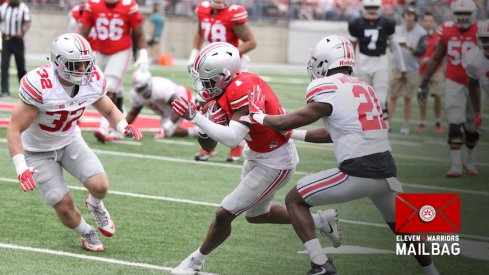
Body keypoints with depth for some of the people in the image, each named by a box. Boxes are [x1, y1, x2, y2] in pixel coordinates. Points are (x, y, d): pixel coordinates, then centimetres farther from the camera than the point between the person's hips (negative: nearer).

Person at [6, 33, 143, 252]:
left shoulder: (93, 81, -17)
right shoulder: (39, 85, -34)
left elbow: (109, 110, 4)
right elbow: (15, 129, -28)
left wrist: (123, 127, -18)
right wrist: (21, 167, -38)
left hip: (71, 141, 4)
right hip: (38, 151, -4)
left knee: (100, 186, -15)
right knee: (64, 206, -7)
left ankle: (95, 205, 23)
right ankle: (86, 233, 27)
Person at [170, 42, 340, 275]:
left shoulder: (244, 90, -32)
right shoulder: (222, 90, -6)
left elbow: (232, 139, -41)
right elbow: (208, 146, -3)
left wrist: (195, 117, -38)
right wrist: (203, 127, -25)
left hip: (275, 164, -10)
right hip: (256, 155, 10)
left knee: (225, 214, -5)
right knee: (255, 215, 26)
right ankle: (321, 222, 37)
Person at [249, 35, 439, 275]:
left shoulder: (327, 90, -5)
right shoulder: (365, 87, 17)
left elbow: (290, 121, 4)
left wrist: (258, 115, 21)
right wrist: (296, 135, 34)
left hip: (357, 174, -7)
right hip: (386, 171, 7)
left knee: (295, 200, 8)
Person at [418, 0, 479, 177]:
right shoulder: (447, 31, -3)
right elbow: (436, 59, 8)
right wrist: (424, 83, 8)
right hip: (454, 83, 1)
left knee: (472, 127, 8)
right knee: (455, 125, -9)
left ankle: (469, 161, 28)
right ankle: (456, 165, -6)